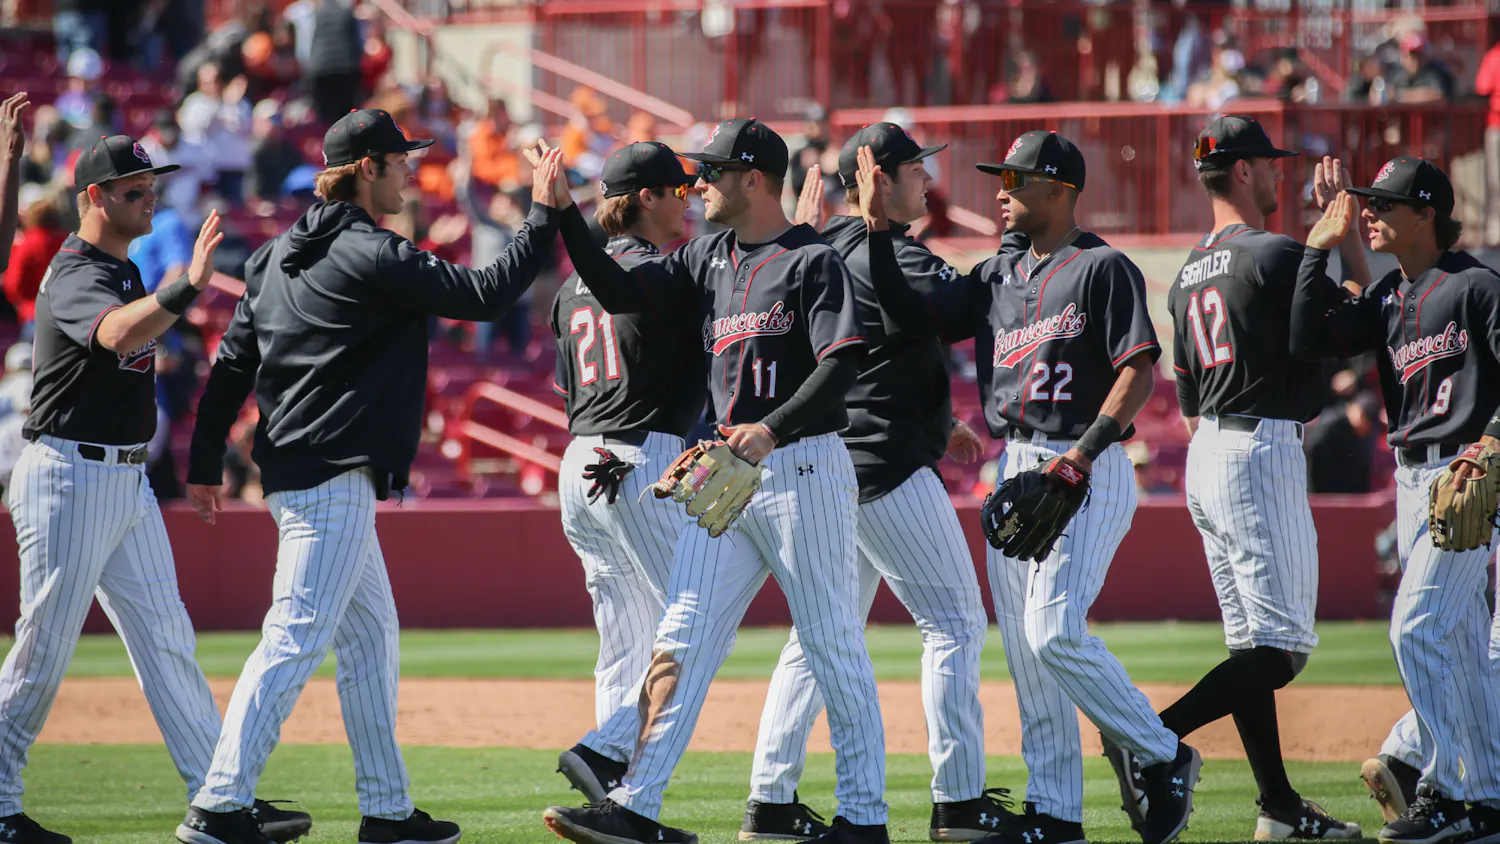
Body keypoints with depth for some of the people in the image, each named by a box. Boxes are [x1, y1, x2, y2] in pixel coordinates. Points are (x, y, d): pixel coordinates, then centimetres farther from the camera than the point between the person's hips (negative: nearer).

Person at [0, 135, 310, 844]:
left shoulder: (122, 271, 15)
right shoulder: (75, 279, -17)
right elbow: (116, 335, -39)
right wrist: (188, 286, -53)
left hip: (127, 480, 9)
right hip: (70, 478, -9)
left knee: (166, 639, 6)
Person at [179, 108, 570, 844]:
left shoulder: (280, 254, 13)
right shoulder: (371, 257, -14)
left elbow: (232, 363, 14)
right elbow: (485, 294, -16)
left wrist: (206, 464, 17)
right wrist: (543, 216, -6)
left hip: (292, 471, 10)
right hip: (332, 478, -10)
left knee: (371, 637, 16)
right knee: (295, 641, -13)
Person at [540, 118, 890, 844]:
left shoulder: (812, 261, -7)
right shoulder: (707, 260, 15)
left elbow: (842, 361, -17)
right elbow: (618, 291, 13)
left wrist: (773, 429, -29)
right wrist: (563, 215, 3)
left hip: (804, 466, -7)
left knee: (834, 644, -1)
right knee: (682, 637, -1)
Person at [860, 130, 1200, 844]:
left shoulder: (1104, 269, -6)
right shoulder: (999, 275, 17)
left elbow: (1139, 370, -13)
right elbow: (918, 318, 11)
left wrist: (1087, 449, -23)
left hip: (1088, 473, -8)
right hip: (1016, 468, 8)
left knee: (1055, 632, -18)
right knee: (1023, 644, 5)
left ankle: (1164, 759, -2)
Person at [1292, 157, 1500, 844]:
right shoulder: (1387, 296, 14)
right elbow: (1309, 341, 5)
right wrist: (1319, 248, 4)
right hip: (1411, 475, 8)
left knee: (1416, 627, -14)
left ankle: (1444, 786, -10)